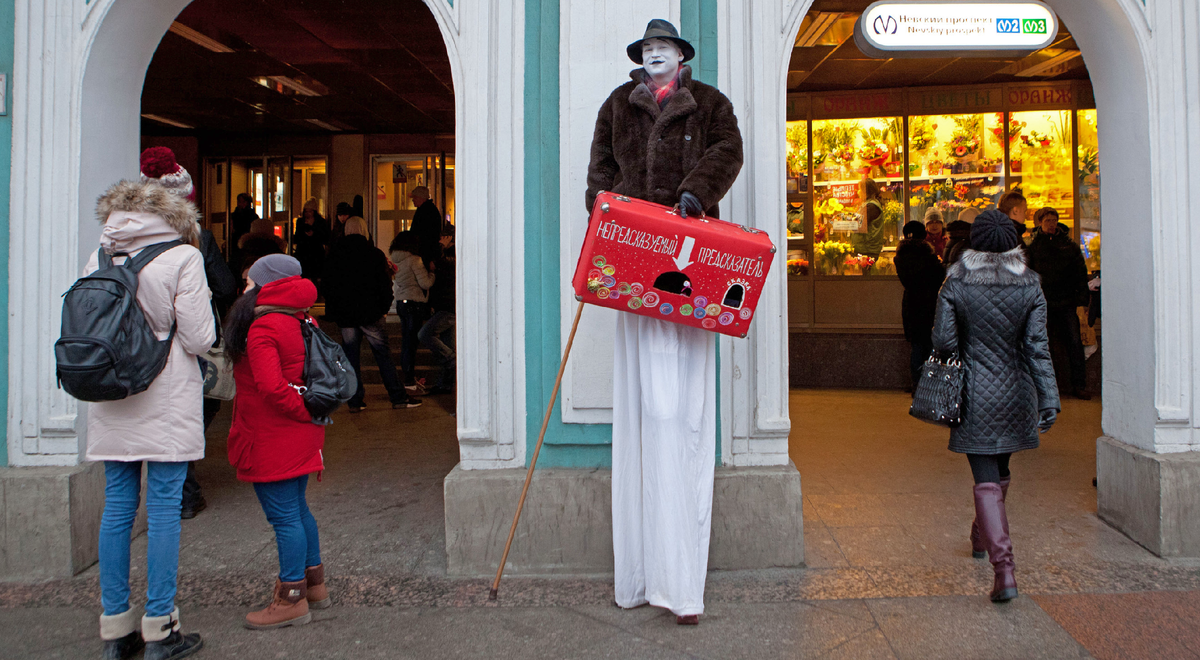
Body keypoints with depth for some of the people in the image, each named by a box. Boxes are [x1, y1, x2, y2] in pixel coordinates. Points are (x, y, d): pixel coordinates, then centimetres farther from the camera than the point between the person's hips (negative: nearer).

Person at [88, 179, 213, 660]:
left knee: (117, 507, 10)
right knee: (164, 508, 1)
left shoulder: (98, 259, 5)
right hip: (165, 403, -4)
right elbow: (198, 339, -12)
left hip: (111, 404, 5)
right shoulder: (183, 256, -8)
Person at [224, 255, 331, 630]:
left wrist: (303, 412, -14)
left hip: (273, 441, -9)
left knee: (284, 516, -2)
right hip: (297, 437, 9)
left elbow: (271, 386, -27)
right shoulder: (297, 323, 9)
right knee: (296, 509, 19)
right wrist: (309, 412, 13)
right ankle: (313, 584, 30)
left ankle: (292, 600, 7)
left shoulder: (262, 330, -19)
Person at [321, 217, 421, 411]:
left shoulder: (334, 254, 3)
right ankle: (398, 397, 6)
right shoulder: (374, 253, -7)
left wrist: (335, 308, 17)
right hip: (370, 313, -2)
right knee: (383, 354, 4)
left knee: (351, 356, 8)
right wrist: (384, 306, 4)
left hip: (344, 315, 3)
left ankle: (355, 401, 9)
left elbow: (325, 284, 7)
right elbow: (384, 284, -8)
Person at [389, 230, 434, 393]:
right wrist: (431, 273, 5)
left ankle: (409, 378, 23)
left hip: (401, 302, 8)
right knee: (411, 342, -5)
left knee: (407, 341, 15)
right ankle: (409, 381, -3)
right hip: (414, 303, -8)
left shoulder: (394, 260, 10)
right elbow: (425, 283, -14)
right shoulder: (414, 260, -13)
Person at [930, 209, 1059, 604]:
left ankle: (1004, 568, -11)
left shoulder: (955, 284, -9)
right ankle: (983, 535, 44)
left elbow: (943, 340, -11)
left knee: (986, 479, 0)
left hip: (976, 394, -3)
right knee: (1001, 470, 22)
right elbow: (1038, 347, -7)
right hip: (1016, 393, 3)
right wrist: (1049, 400, -6)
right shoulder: (1030, 286, -4)